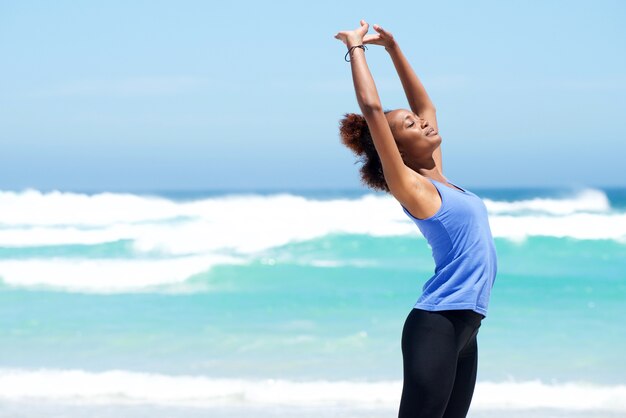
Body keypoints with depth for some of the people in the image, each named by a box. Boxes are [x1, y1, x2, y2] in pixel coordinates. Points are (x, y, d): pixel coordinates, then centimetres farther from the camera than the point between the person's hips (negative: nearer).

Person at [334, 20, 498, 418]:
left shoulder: (437, 179, 16)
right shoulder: (409, 187, -6)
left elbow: (426, 104, 27)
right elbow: (372, 108, -13)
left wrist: (394, 48, 25)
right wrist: (356, 48, -3)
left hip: (464, 327, 9)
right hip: (437, 325, -9)